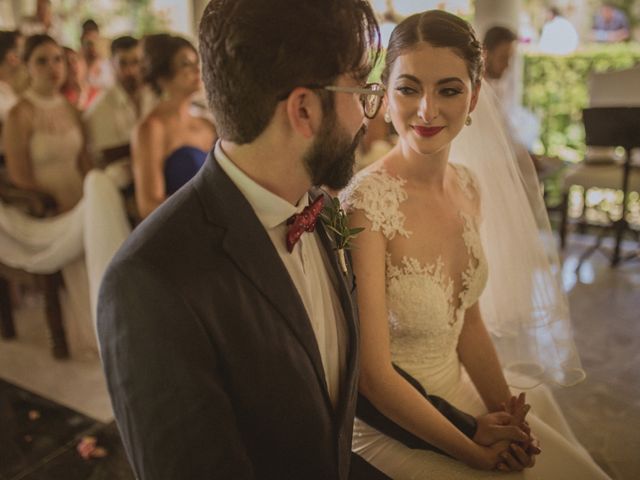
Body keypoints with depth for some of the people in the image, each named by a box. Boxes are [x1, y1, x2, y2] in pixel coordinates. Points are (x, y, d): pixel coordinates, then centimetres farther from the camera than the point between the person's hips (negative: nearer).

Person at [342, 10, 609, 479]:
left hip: (460, 390, 6)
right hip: (393, 428, -6)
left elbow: (468, 320, 5)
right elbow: (374, 376, -22)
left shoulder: (469, 187, -4)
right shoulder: (367, 203, -26)